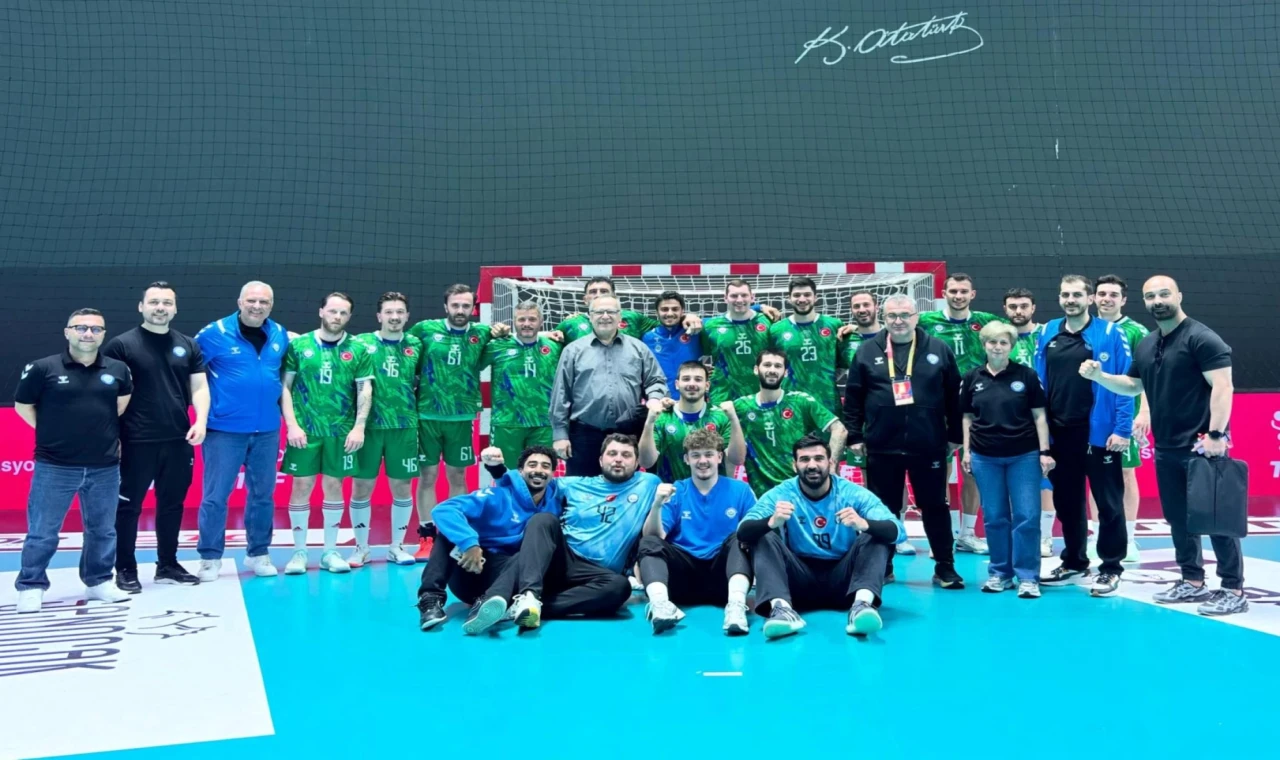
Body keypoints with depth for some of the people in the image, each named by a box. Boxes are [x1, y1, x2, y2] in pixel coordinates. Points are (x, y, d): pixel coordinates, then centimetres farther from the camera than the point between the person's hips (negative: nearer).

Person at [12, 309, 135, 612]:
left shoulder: (118, 370, 3)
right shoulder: (43, 368, -6)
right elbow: (23, 406, 5)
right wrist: (53, 433, 4)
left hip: (105, 467, 3)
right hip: (55, 466, -3)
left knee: (103, 530, 12)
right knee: (42, 532, 3)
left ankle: (99, 582, 25)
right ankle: (31, 586, 14)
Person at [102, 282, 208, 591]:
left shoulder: (188, 346, 9)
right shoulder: (121, 345, -3)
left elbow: (199, 387, 10)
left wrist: (201, 421, -5)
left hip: (179, 441, 4)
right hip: (136, 442, -4)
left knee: (172, 504, 12)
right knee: (128, 506, 3)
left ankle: (168, 565, 24)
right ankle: (126, 569, 14)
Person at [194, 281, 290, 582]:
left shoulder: (280, 335, 5)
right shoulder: (215, 333, -7)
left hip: (267, 430, 4)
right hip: (225, 428, -4)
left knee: (263, 494, 11)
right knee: (215, 495, 1)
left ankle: (258, 553, 24)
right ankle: (210, 557, 12)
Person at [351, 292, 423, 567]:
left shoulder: (416, 346, 6)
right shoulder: (361, 343, -1)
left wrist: (417, 414, 8)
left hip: (404, 426, 2)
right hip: (369, 425, -2)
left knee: (402, 487, 7)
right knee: (361, 487, 3)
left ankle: (397, 546, 21)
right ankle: (361, 547, 17)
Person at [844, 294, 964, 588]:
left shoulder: (938, 350, 3)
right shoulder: (867, 351, 3)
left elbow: (954, 396, 6)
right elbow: (853, 398, 5)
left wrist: (955, 436, 5)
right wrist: (855, 436, 2)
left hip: (929, 446, 0)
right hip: (882, 447, 0)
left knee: (935, 507, 7)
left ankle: (945, 567, 17)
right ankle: (882, 567, 20)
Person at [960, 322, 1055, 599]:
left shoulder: (1027, 375, 0)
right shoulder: (972, 378, 6)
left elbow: (1039, 416, 1)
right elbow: (968, 417, 12)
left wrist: (1044, 451, -4)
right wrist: (966, 451, 6)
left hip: (1024, 455, -2)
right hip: (985, 457, 2)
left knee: (1027, 516, -3)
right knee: (994, 517, 7)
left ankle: (1027, 576, 4)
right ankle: (1000, 573, 17)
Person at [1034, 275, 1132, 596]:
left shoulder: (1109, 334, -6)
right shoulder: (1047, 333, 7)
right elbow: (1038, 383, 10)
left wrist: (1121, 429, -13)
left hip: (1099, 433, -5)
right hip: (1058, 434, 5)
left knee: (1109, 503, 4)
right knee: (1066, 503, 15)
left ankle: (1110, 569, 15)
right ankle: (1074, 563, 28)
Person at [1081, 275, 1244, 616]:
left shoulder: (1201, 338, -10)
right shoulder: (1146, 345, 14)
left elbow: (1222, 386, -17)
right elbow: (1132, 386, 23)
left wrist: (1216, 434, -25)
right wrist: (1099, 376, 6)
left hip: (1201, 446, -8)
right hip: (1166, 448, 8)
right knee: (1178, 518, 13)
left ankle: (1234, 591, 2)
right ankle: (1192, 582, 24)